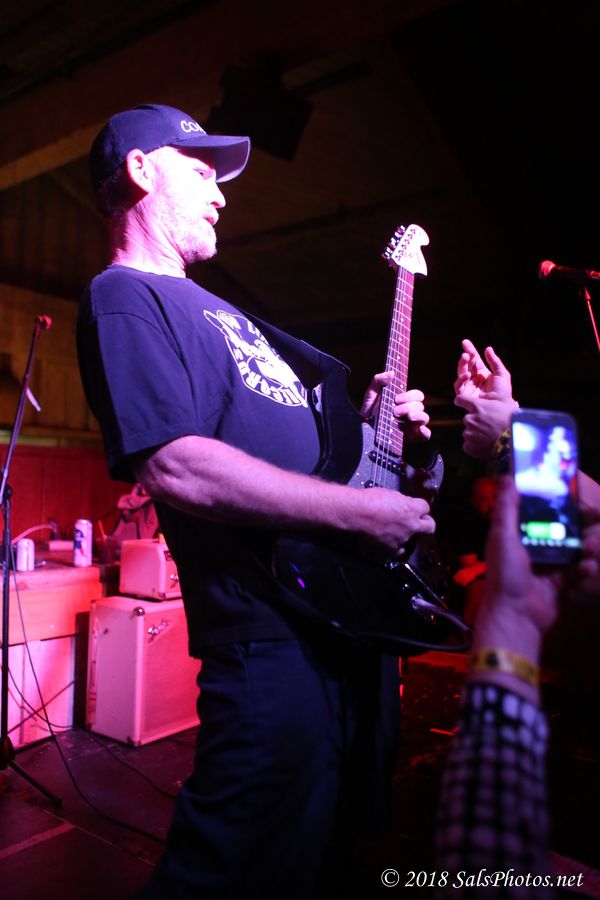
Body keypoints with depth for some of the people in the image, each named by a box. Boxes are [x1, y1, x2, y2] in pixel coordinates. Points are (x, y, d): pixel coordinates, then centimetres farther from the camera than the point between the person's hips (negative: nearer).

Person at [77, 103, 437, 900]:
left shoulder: (218, 310, 23)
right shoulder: (125, 297, -9)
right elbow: (174, 465, -24)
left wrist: (364, 416, 9)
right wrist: (364, 511, -21)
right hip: (273, 632, -10)